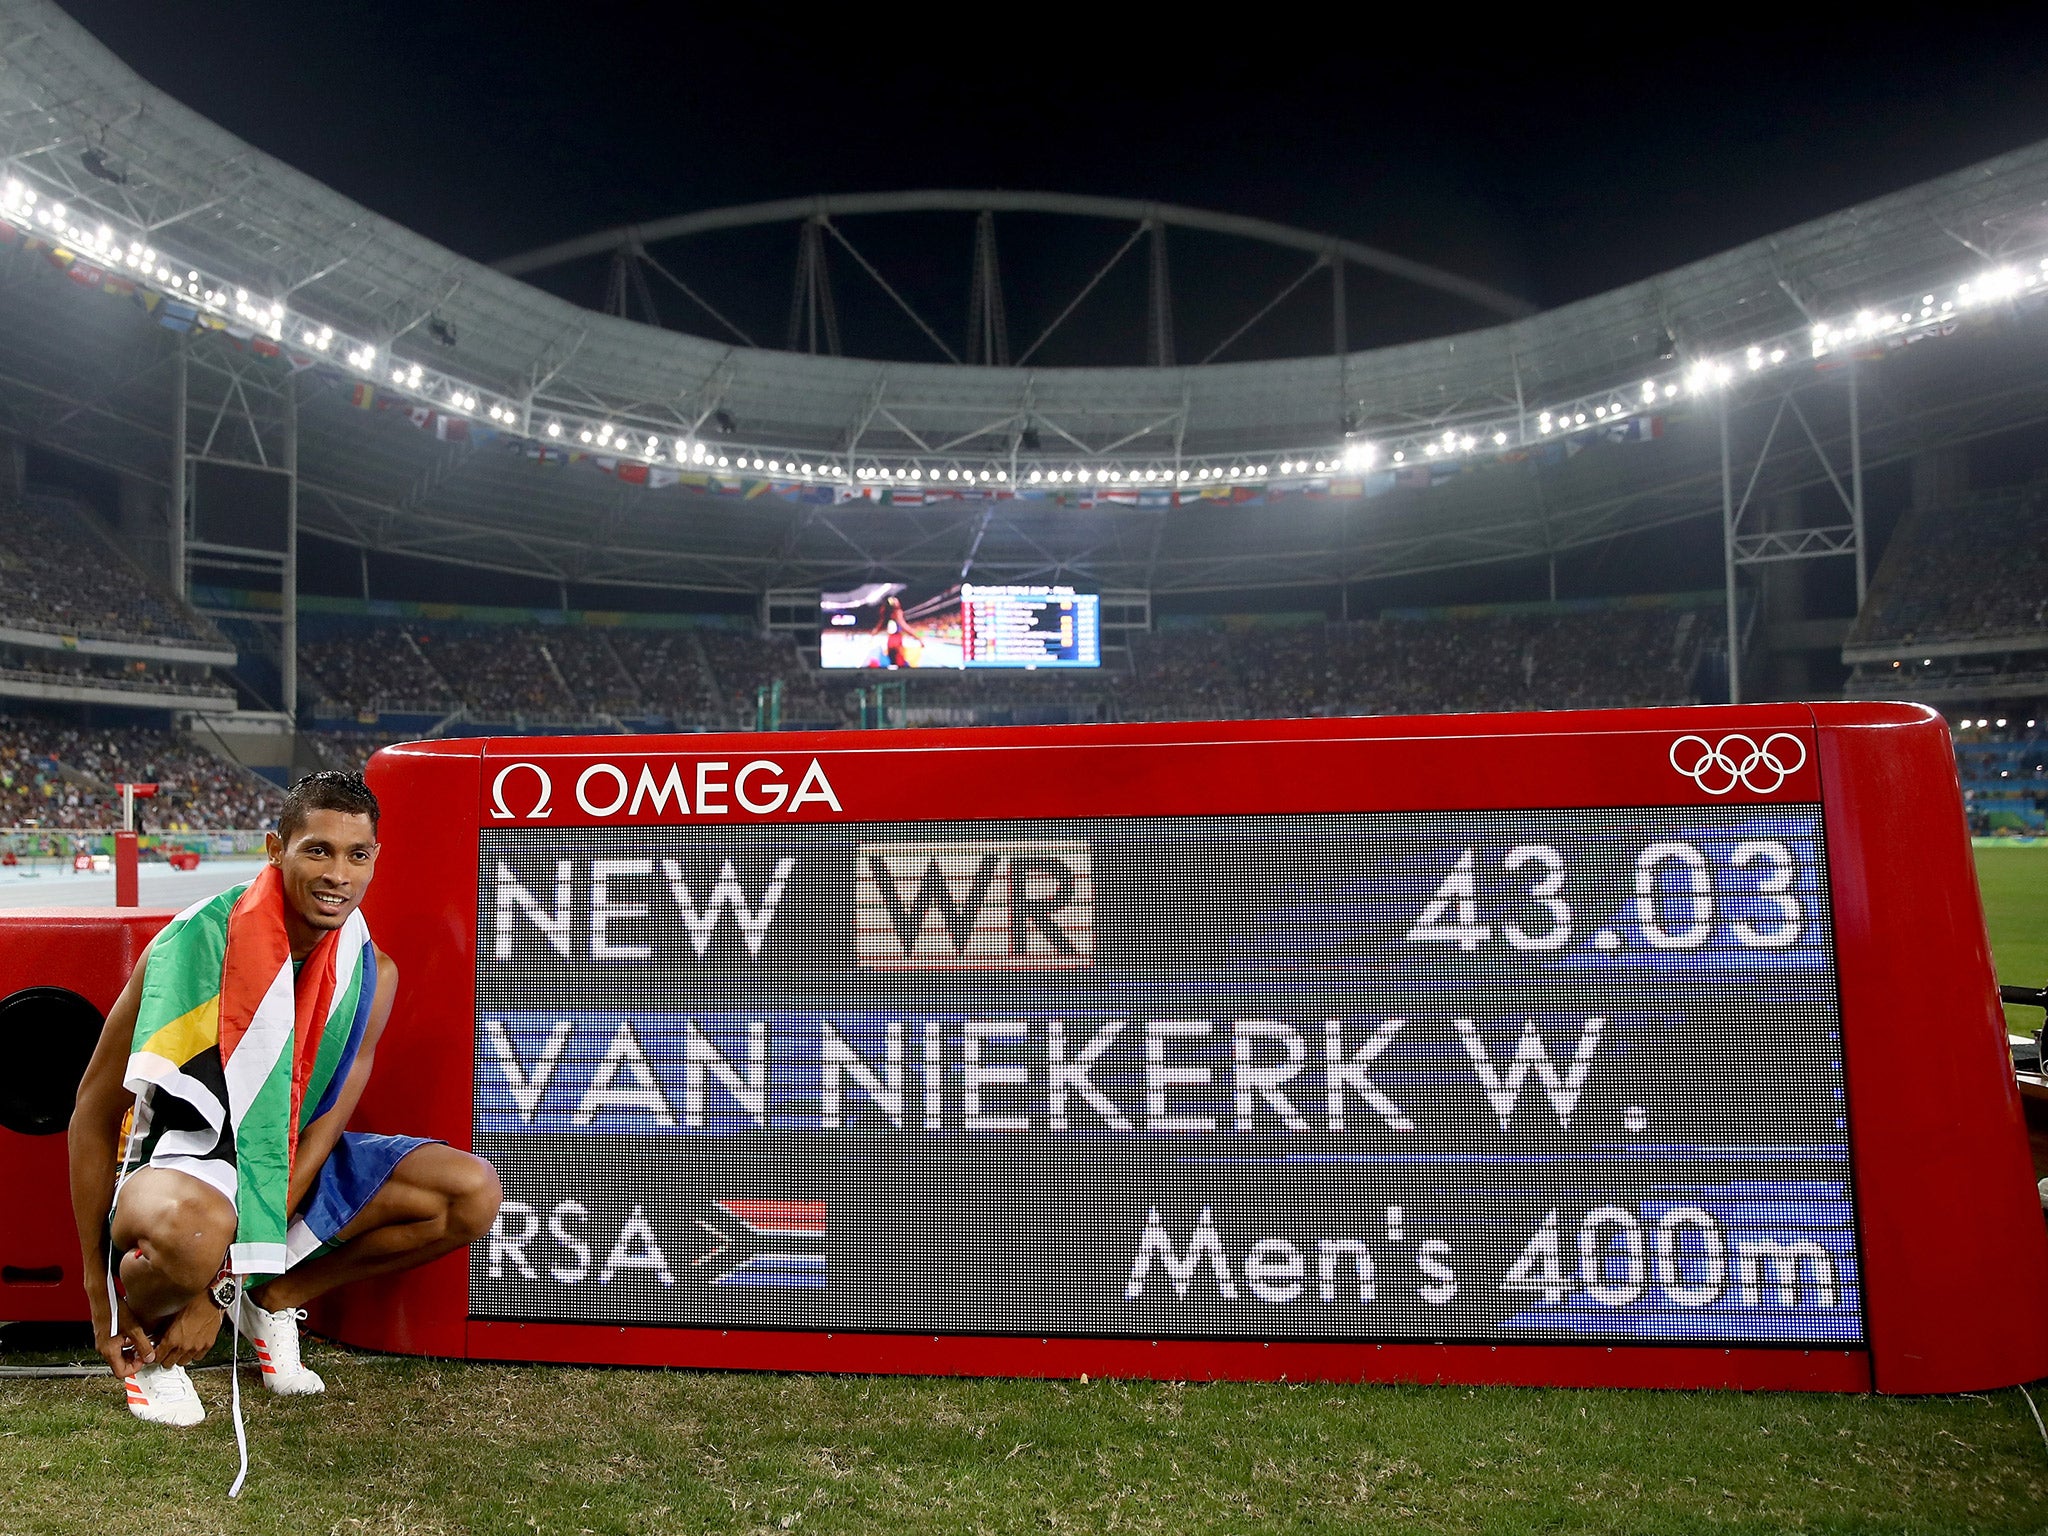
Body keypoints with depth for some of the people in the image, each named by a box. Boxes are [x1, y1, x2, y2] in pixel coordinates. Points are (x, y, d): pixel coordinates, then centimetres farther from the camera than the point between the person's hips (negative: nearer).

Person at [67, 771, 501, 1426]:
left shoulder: (372, 974, -8)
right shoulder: (194, 944, -20)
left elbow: (323, 1127, -10)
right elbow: (94, 1115, -11)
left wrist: (218, 1290, -17)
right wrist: (99, 1291, -9)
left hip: (292, 1165, 5)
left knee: (475, 1194, -14)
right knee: (191, 1223, -42)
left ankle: (273, 1299, 5)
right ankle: (141, 1323, -3)